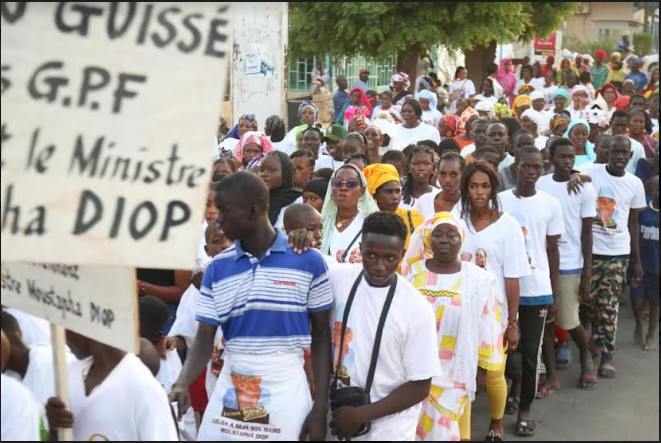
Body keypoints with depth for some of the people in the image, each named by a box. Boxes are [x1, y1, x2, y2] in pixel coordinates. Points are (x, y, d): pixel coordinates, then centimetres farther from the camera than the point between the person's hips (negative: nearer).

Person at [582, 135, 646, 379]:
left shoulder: (635, 184, 5)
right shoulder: (591, 173, -4)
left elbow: (633, 224, 12)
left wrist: (637, 261, 12)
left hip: (618, 253, 1)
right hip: (589, 249, -1)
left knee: (608, 305, 0)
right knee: (589, 300, 5)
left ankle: (606, 355, 11)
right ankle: (598, 337, 32)